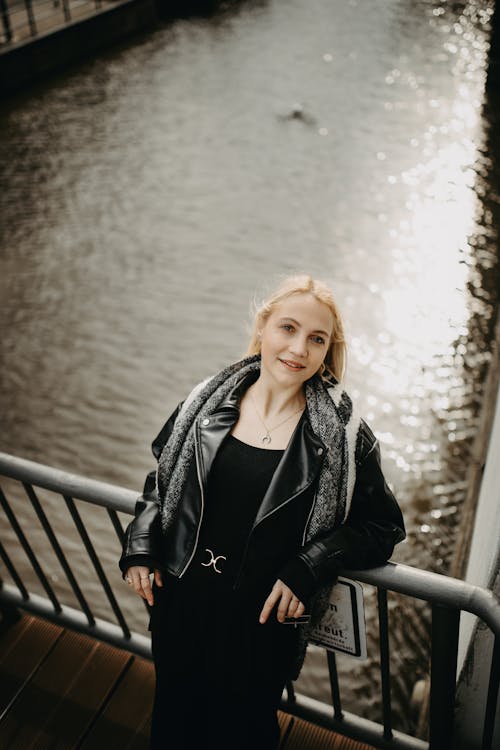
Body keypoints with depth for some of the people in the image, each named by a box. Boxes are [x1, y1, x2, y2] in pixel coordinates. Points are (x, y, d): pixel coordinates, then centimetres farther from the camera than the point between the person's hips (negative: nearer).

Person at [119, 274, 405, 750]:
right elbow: (163, 480, 8)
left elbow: (383, 527, -7)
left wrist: (308, 568, -18)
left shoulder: (343, 433, -15)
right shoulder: (208, 403, -7)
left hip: (262, 620, -3)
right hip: (180, 601, 3)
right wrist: (141, 545, -3)